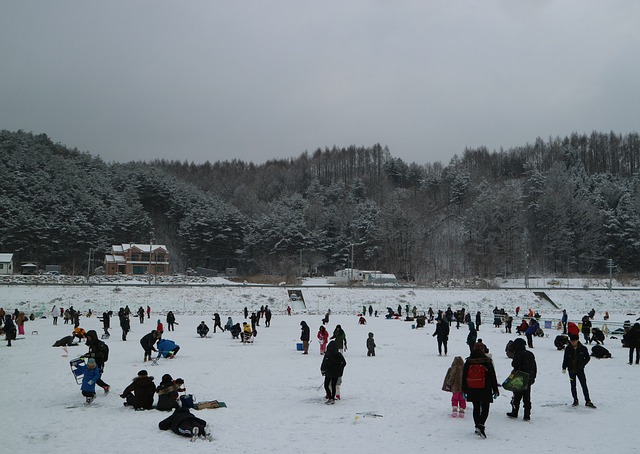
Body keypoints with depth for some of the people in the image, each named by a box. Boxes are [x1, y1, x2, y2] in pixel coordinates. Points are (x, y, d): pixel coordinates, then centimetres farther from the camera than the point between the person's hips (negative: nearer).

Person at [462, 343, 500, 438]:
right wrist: (495, 390, 4)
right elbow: (493, 377, -4)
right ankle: (481, 425, -17)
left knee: (476, 408, 15)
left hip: (472, 390, 3)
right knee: (485, 408, 2)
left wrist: (464, 390, 14)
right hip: (485, 390, -3)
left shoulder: (468, 362, 0)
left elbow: (464, 377, 5)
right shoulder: (487, 362, -7)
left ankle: (477, 427, 18)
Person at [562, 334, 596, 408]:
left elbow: (588, 357, 6)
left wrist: (582, 364, -3)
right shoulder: (568, 349, -4)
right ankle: (575, 400, 19)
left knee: (584, 385, -1)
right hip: (571, 370, 1)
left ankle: (588, 401, 5)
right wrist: (564, 368, 1)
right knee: (573, 386, 7)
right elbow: (565, 359, 5)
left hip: (580, 370, -1)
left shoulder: (583, 348, -7)